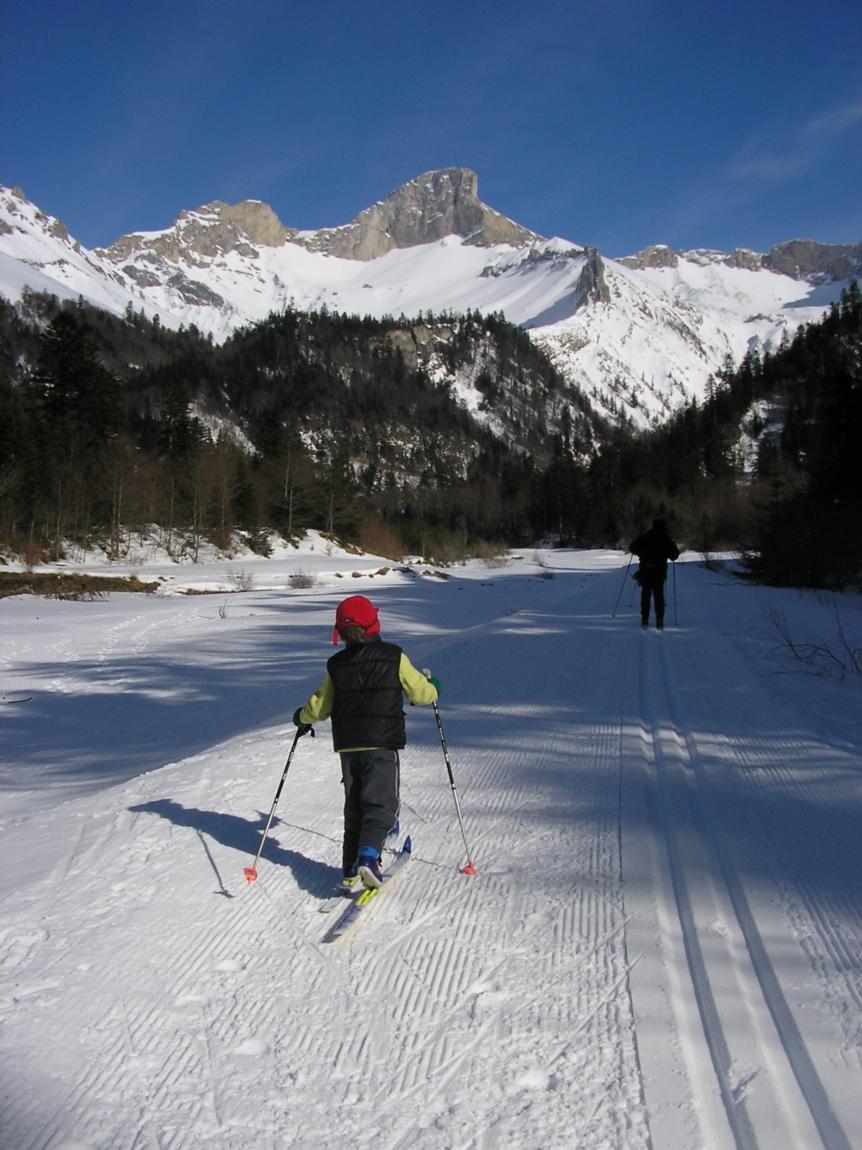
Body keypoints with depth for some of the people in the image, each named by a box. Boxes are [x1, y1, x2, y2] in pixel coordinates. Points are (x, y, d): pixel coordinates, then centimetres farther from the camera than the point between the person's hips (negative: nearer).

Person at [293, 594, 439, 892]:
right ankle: (368, 856, -24)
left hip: (347, 747, 4)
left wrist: (302, 717, 34)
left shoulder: (336, 665, 4)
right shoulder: (394, 657, -5)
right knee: (381, 804, -2)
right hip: (382, 745, -4)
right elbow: (422, 694, 0)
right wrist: (432, 684, 23)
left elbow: (319, 707, 12)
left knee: (354, 807, 14)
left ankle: (351, 869, 11)